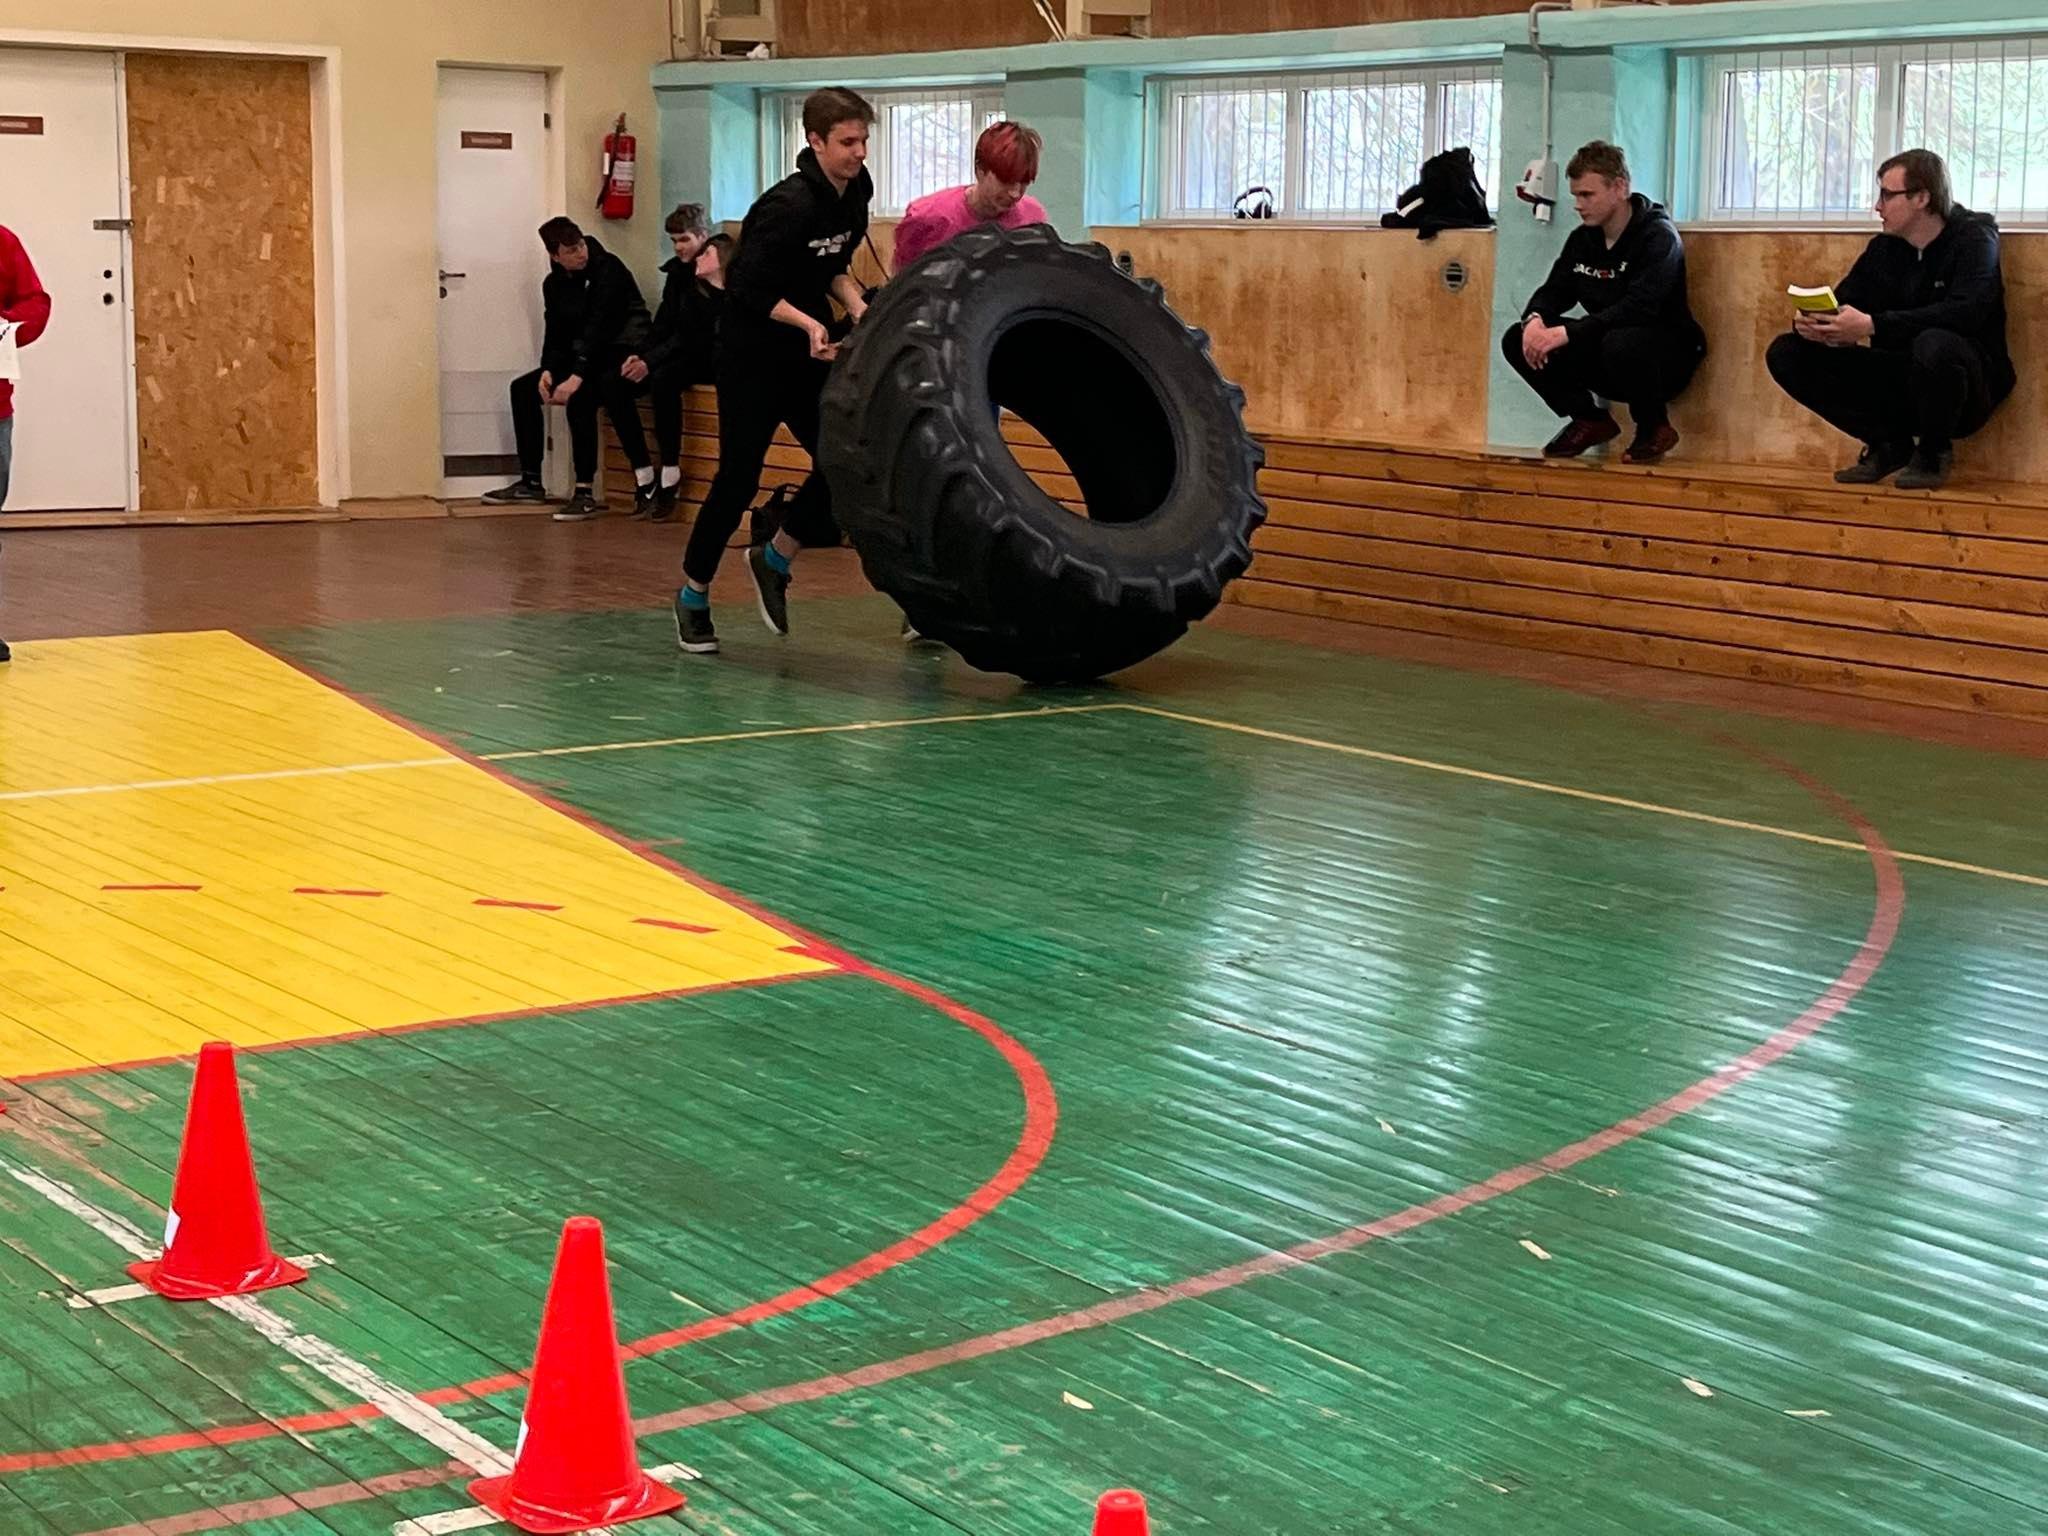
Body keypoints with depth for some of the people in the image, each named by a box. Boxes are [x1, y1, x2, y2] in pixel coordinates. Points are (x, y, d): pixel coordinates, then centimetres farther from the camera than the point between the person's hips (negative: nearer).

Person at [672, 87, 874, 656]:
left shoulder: (853, 195, 2)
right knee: (738, 478, -3)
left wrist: (855, 306, -1)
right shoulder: (789, 205, -23)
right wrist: (808, 324, -31)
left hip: (809, 353, 7)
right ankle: (693, 594, 14)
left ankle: (774, 561, 17)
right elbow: (748, 288, -23)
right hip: (753, 355, -7)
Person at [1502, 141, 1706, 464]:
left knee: (1620, 343, -41)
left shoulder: (1658, 236, -17)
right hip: (1603, 348, 7)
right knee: (1517, 341, -9)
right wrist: (1534, 320, -20)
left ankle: (1653, 426, -12)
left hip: (1667, 359, -7)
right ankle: (1589, 420, 6)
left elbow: (1638, 308, -30)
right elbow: (1553, 292, 6)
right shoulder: (1583, 239, 5)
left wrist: (1567, 333, -36)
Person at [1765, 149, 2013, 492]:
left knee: (1935, 344, -41)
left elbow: (1965, 312, -28)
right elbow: (1842, 303, 6)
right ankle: (1888, 445, 2)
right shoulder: (1884, 247, 5)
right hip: (1898, 385, 5)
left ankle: (1933, 453, -9)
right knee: (1786, 353, -7)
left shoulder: (1973, 239, -11)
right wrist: (1811, 323, -21)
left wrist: (1872, 325, -36)